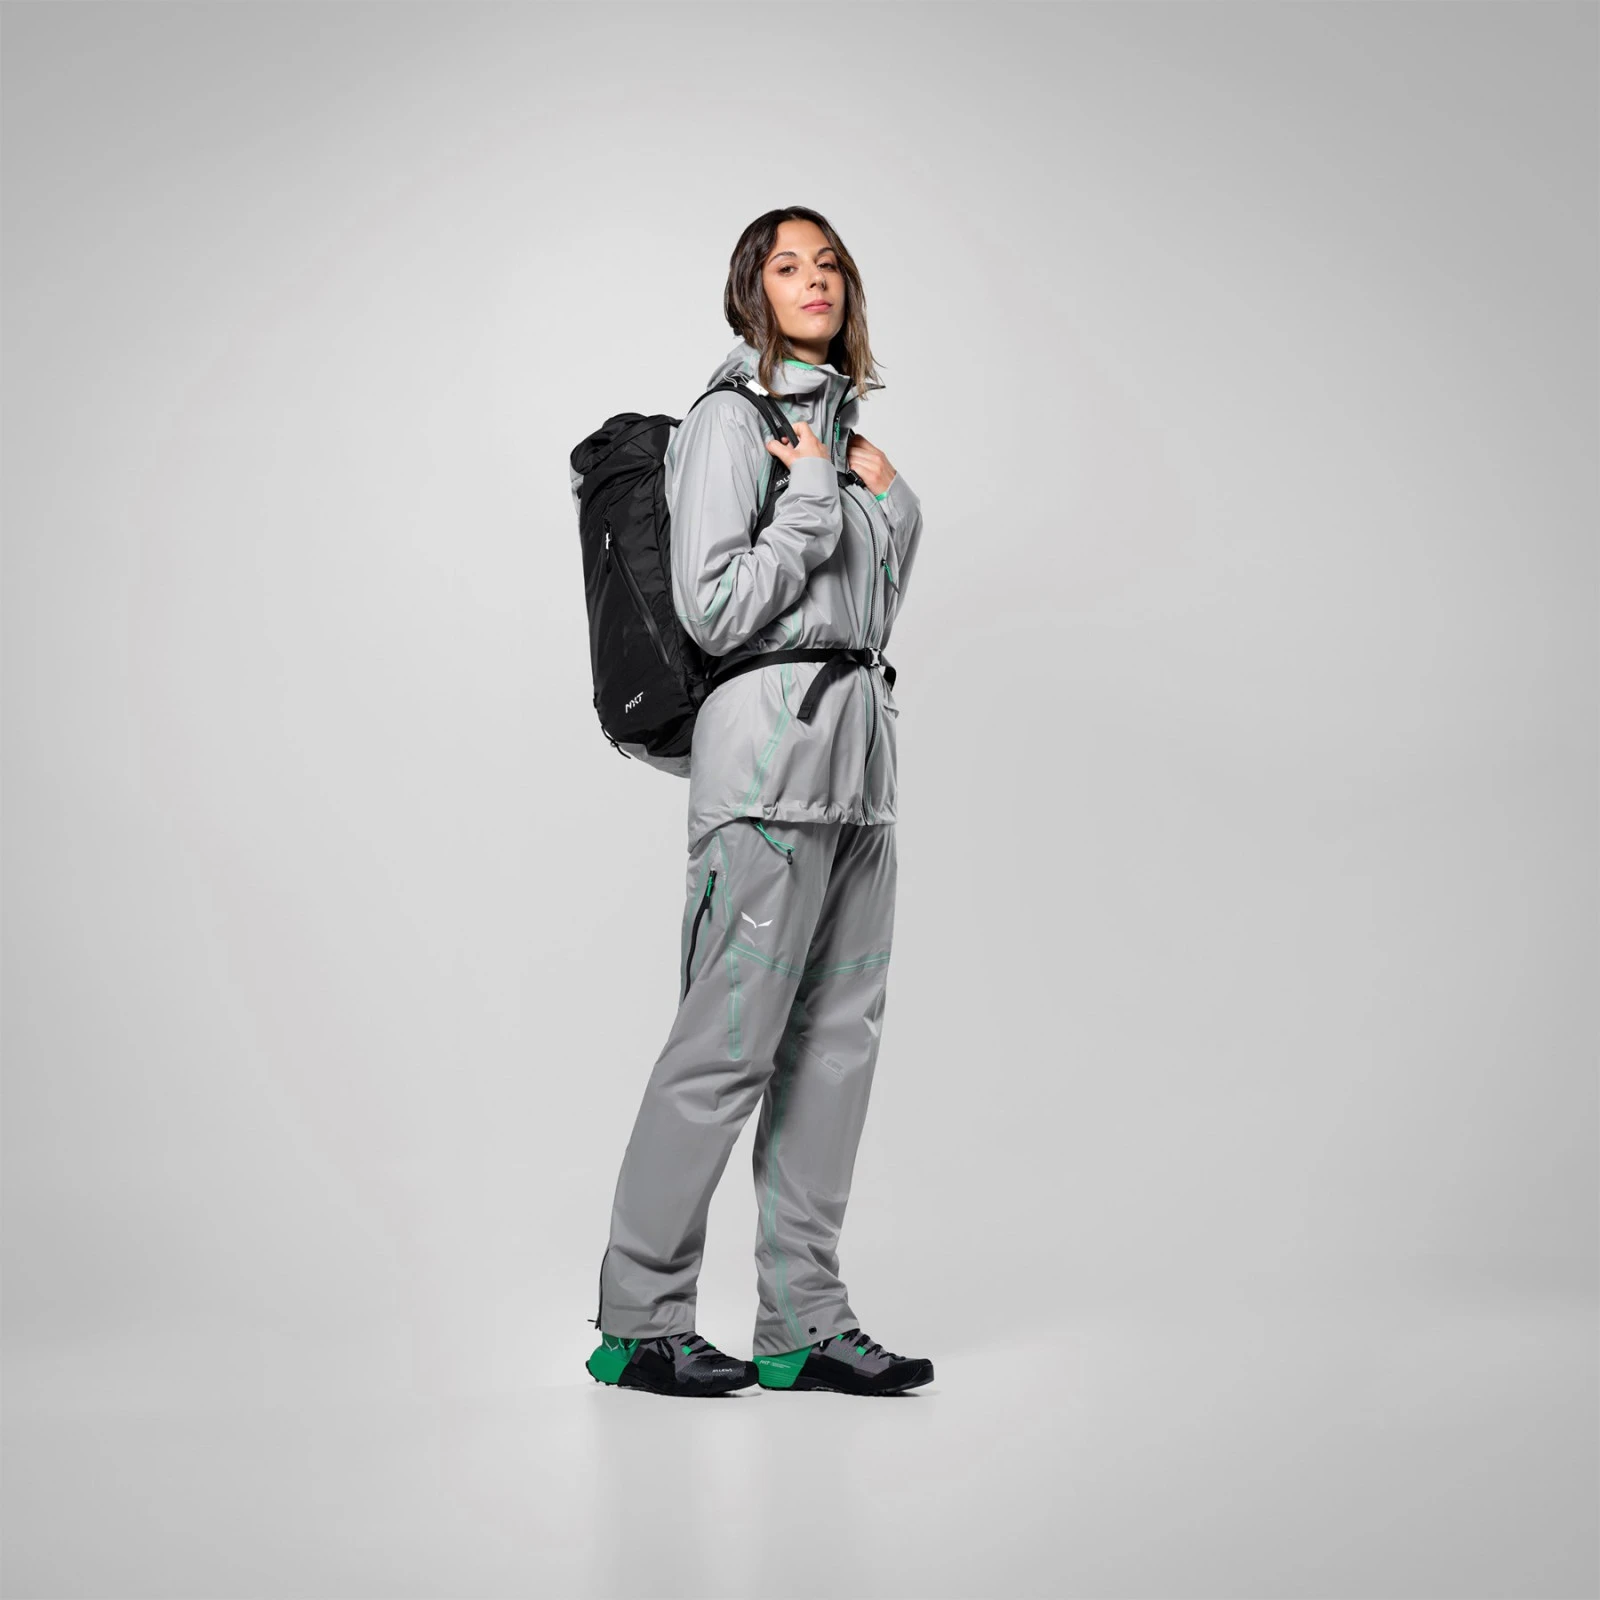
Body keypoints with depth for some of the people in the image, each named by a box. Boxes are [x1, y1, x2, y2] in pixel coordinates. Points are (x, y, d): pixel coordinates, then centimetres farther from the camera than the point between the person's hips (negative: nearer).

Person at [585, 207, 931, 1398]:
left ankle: (803, 1320, 12)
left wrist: (878, 485, 10)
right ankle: (638, 1320, 4)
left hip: (859, 745, 8)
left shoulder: (843, 425, 20)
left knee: (838, 1037, 6)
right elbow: (716, 609, -14)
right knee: (727, 1041, -7)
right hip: (770, 748, -8)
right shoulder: (731, 420, -4)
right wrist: (819, 498, -8)